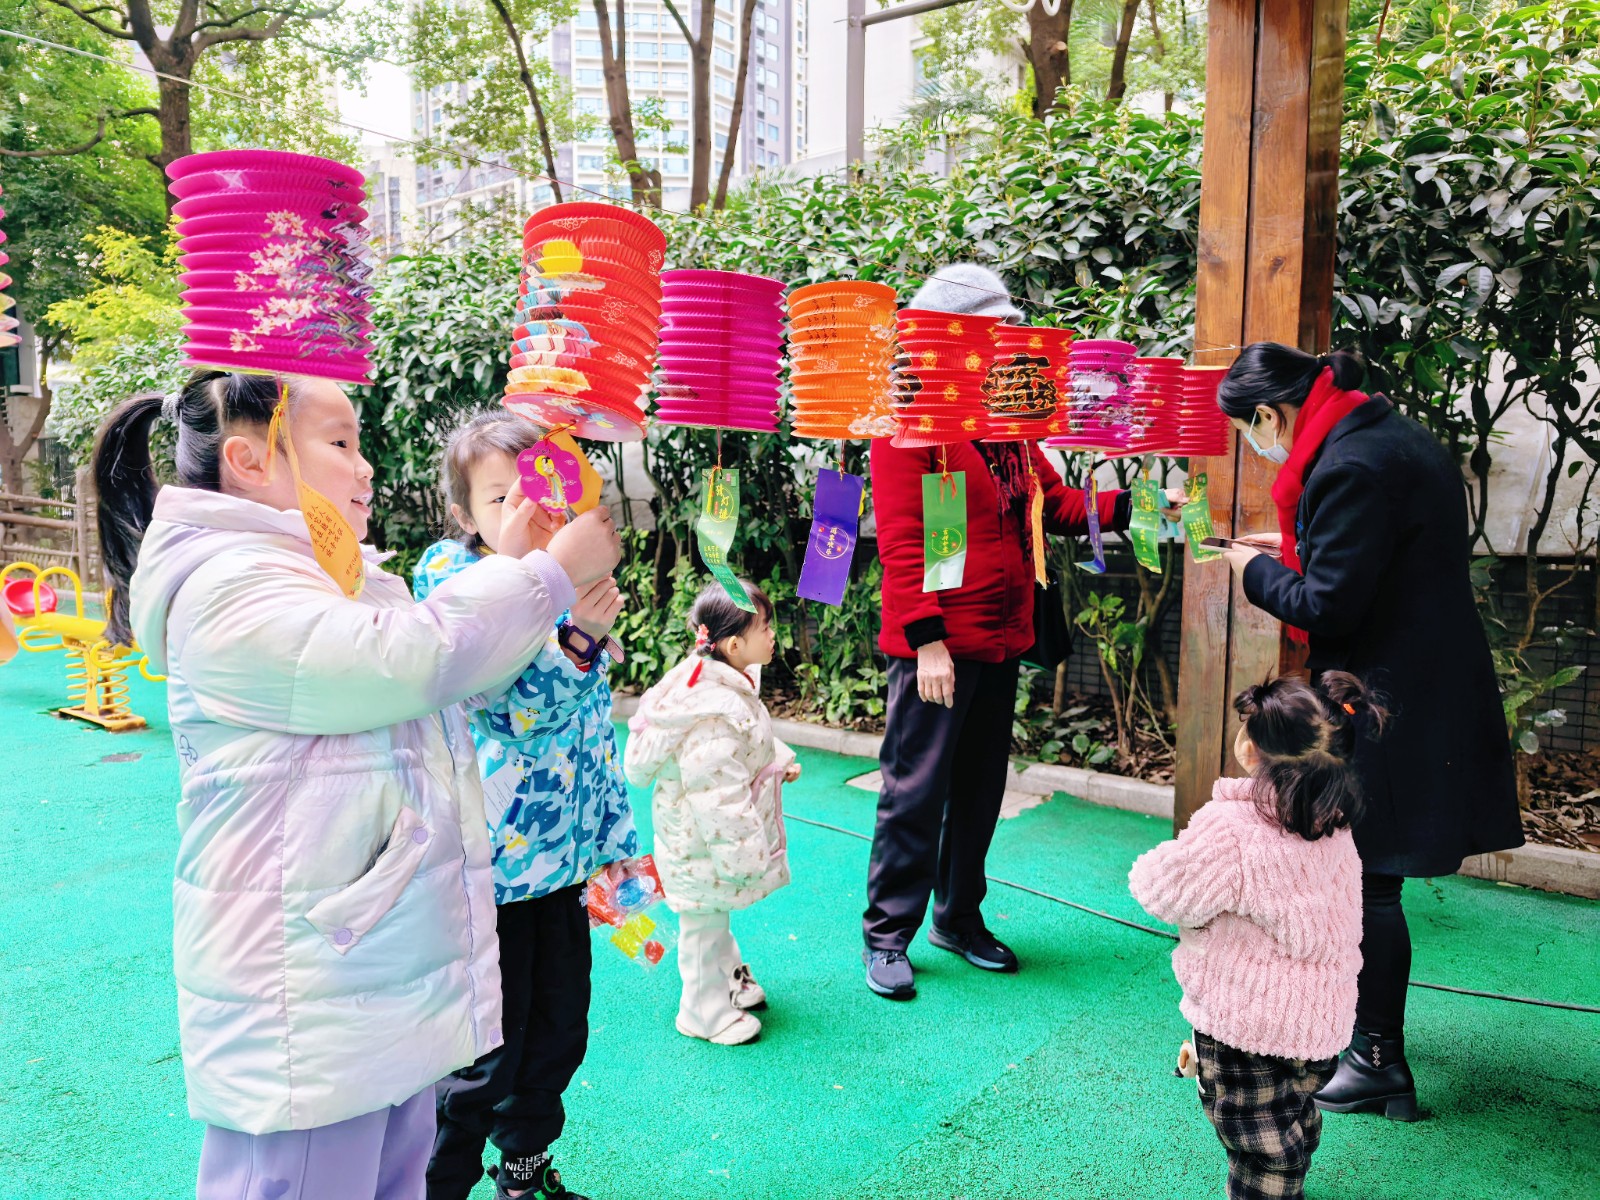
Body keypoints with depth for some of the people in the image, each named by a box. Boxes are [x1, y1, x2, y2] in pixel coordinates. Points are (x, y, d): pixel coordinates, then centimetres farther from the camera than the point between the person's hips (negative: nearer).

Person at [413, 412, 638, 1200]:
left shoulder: (576, 585, 5)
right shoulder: (454, 586, -12)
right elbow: (513, 712, -23)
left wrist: (613, 839, 16)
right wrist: (575, 637, -40)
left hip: (563, 857, 6)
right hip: (491, 862, -6)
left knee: (559, 1030, 20)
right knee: (487, 1054, 5)